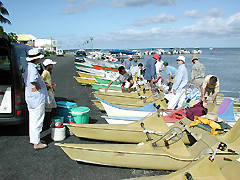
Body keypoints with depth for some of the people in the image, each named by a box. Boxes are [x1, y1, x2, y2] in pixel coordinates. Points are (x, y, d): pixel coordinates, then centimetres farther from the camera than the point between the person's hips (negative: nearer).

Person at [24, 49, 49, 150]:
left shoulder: (28, 68, 10)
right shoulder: (33, 69, -22)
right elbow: (33, 80, -40)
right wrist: (37, 87, -22)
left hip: (30, 99, 10)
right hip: (37, 99, -10)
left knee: (33, 120, 21)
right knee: (37, 121, 0)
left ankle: (32, 139, 34)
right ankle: (36, 143, 10)